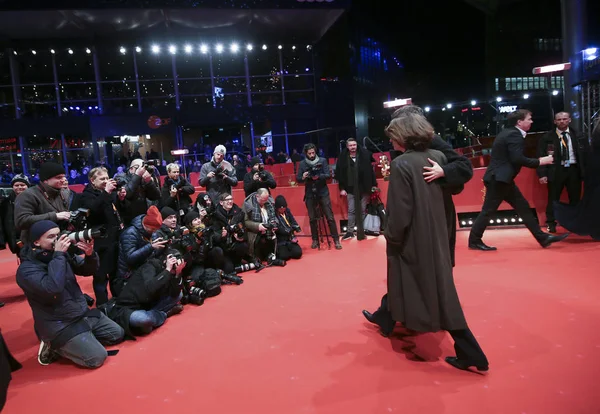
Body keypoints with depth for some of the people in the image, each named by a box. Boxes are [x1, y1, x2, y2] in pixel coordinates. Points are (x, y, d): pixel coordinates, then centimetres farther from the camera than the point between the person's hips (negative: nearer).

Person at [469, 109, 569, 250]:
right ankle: (474, 241, 5)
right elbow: (517, 159, -23)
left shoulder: (509, 133, 16)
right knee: (488, 211, -4)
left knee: (523, 207, 11)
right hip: (498, 179, -11)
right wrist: (539, 161, -12)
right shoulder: (514, 134, -14)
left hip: (501, 178, 11)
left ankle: (542, 237, 16)